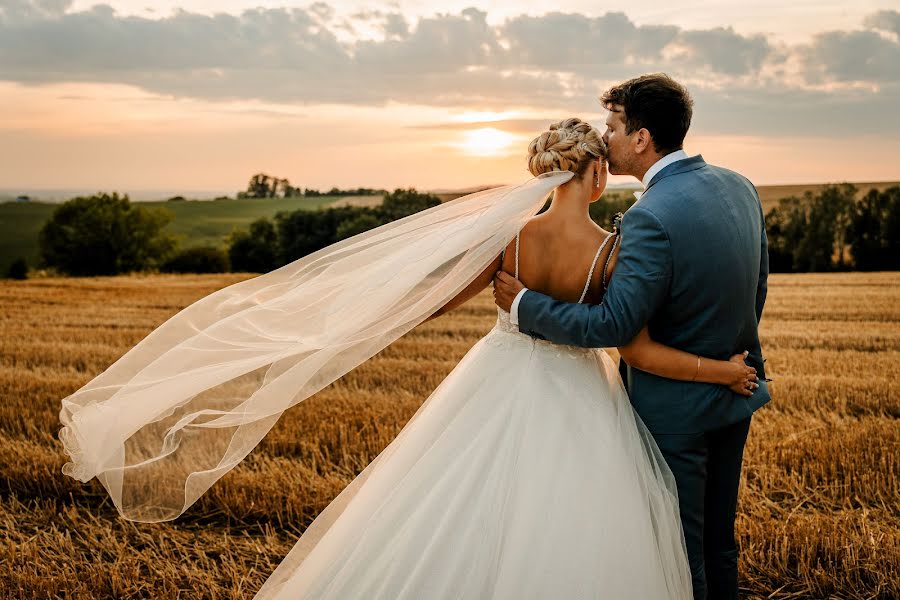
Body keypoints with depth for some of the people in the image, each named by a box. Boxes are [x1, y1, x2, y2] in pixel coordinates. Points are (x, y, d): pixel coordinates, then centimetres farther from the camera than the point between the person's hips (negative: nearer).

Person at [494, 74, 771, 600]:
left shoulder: (652, 217, -27)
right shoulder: (740, 188, 0)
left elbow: (612, 325, -28)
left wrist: (524, 302, -16)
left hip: (675, 409, -8)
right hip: (736, 398, 8)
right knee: (718, 541, 23)